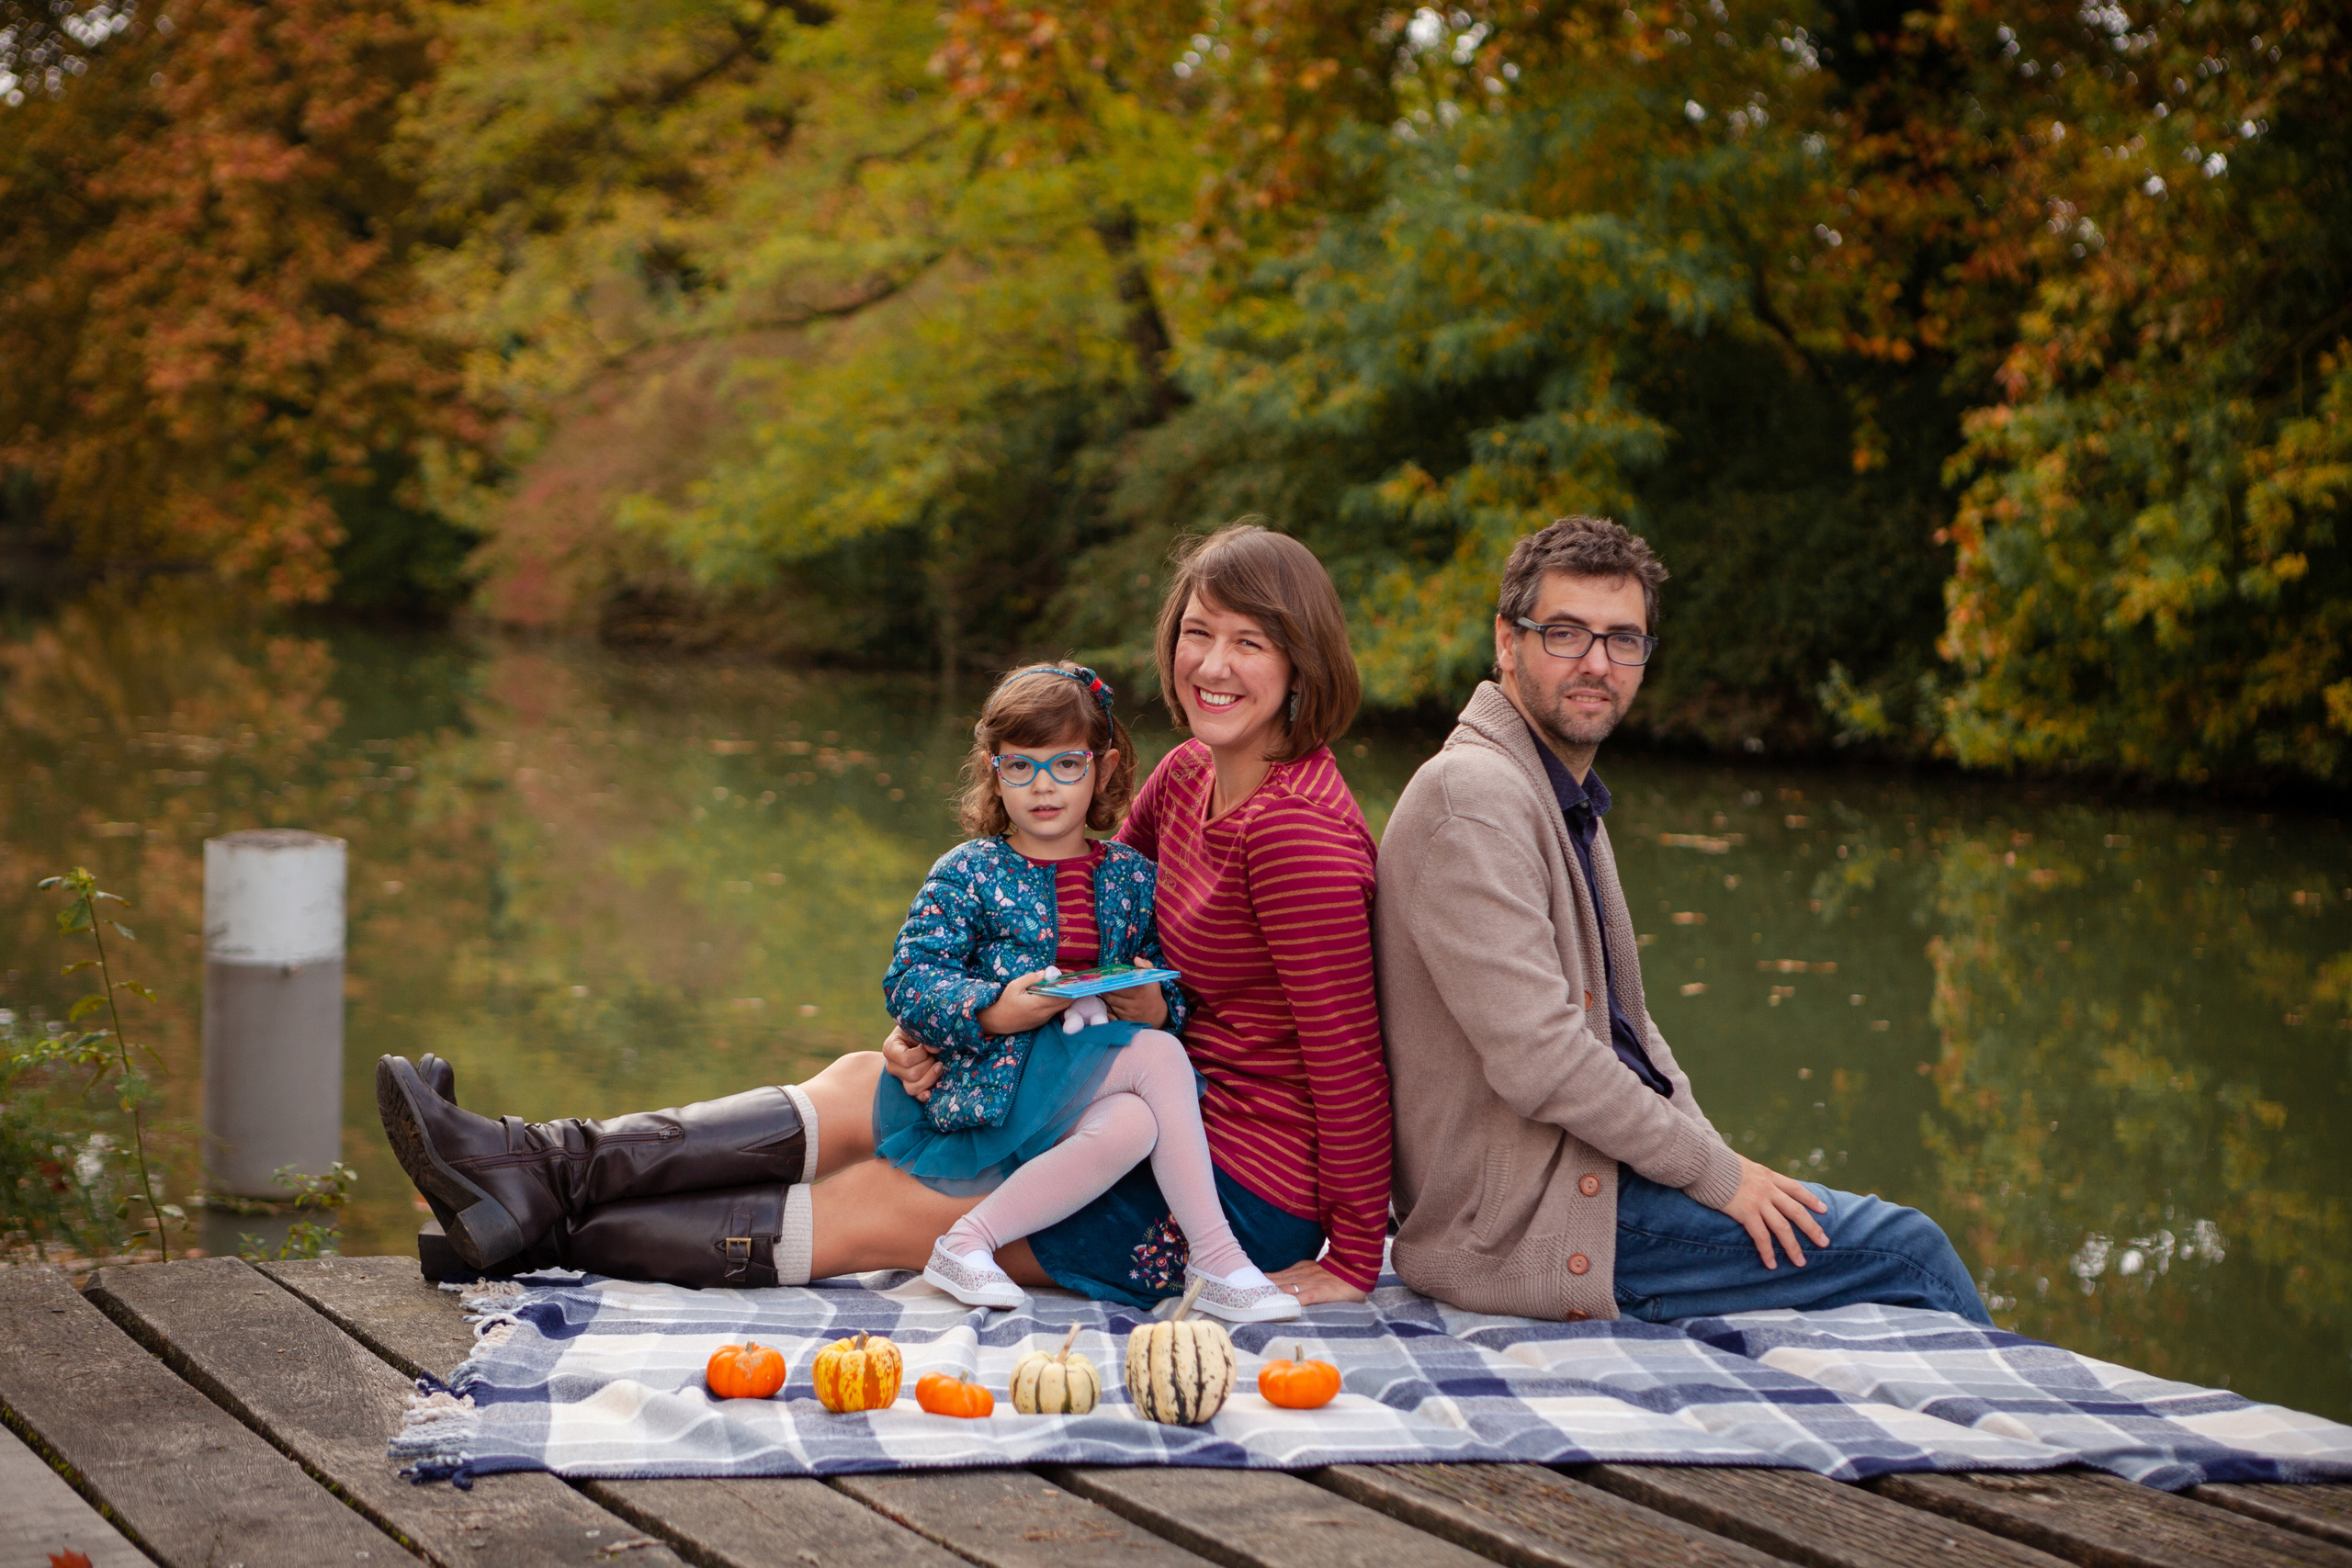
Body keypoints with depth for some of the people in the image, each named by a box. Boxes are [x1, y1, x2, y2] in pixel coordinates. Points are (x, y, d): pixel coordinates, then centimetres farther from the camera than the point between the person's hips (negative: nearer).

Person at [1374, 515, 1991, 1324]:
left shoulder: (1566, 799, 17)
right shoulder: (1474, 796, -17)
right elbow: (1537, 1058, -23)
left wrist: (1717, 1157, 5)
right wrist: (1713, 1172, -14)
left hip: (1593, 1162, 10)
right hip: (1527, 1225, -10)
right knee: (1906, 1250, -7)